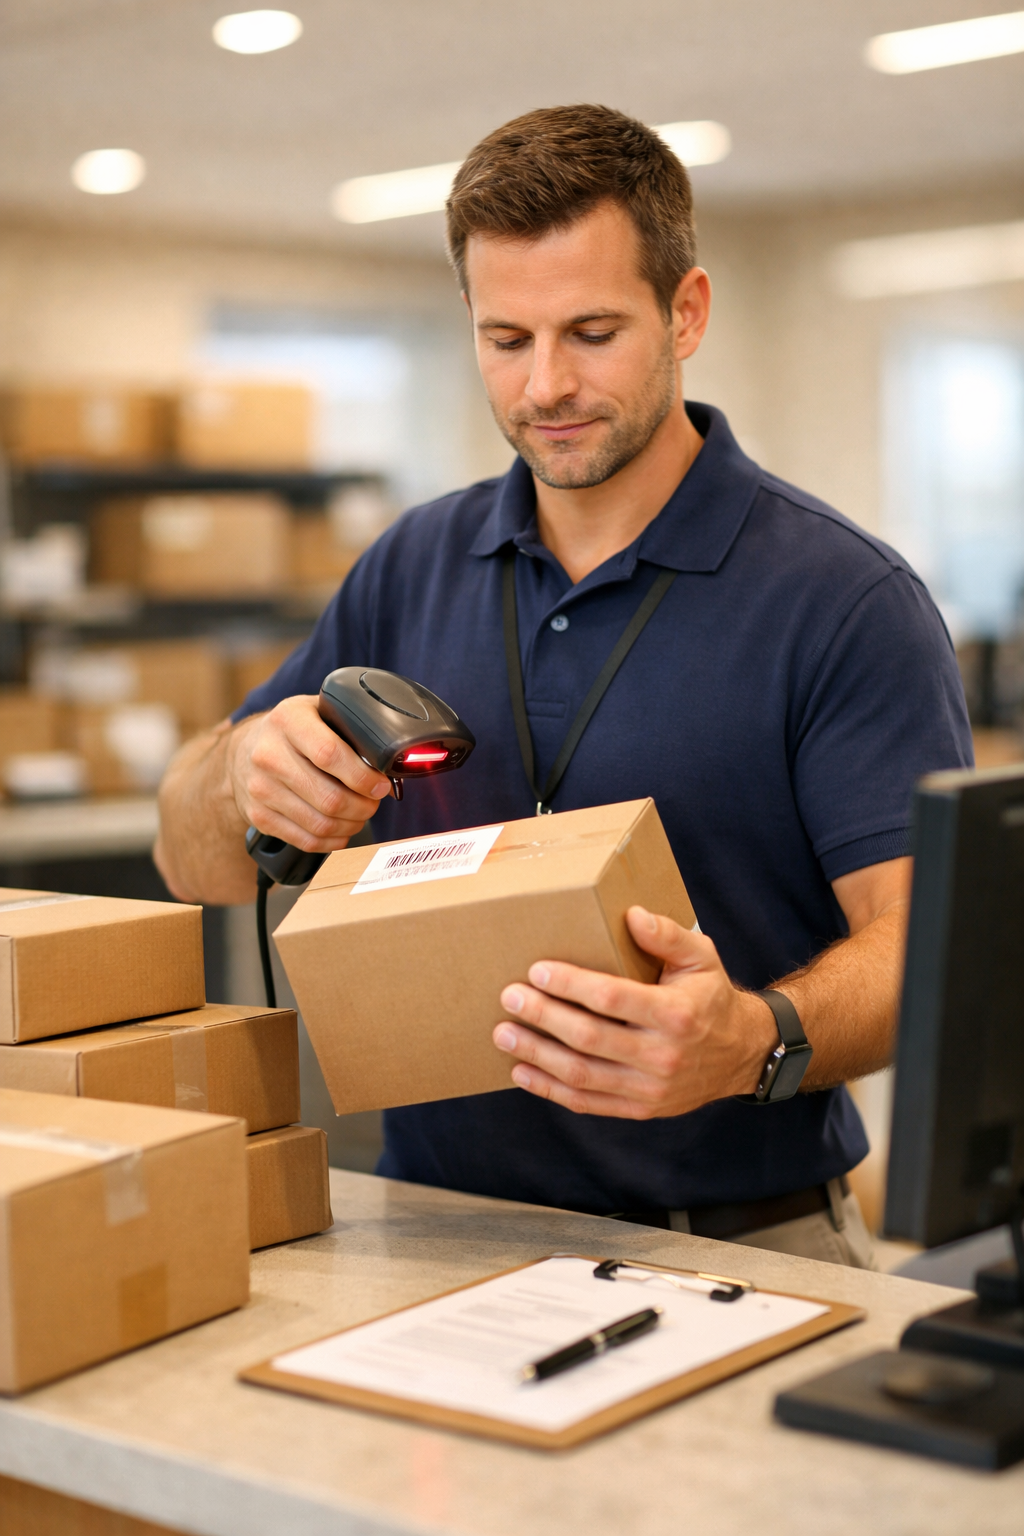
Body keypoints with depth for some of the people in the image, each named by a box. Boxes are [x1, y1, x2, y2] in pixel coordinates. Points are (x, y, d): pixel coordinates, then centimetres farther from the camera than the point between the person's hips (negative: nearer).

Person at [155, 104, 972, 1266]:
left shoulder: (844, 598, -6)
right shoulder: (414, 569, 10)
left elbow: (919, 939, -12)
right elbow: (197, 868, 12)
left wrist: (755, 1041, -34)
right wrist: (243, 773, -12)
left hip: (742, 1243, -4)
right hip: (439, 1220, 4)